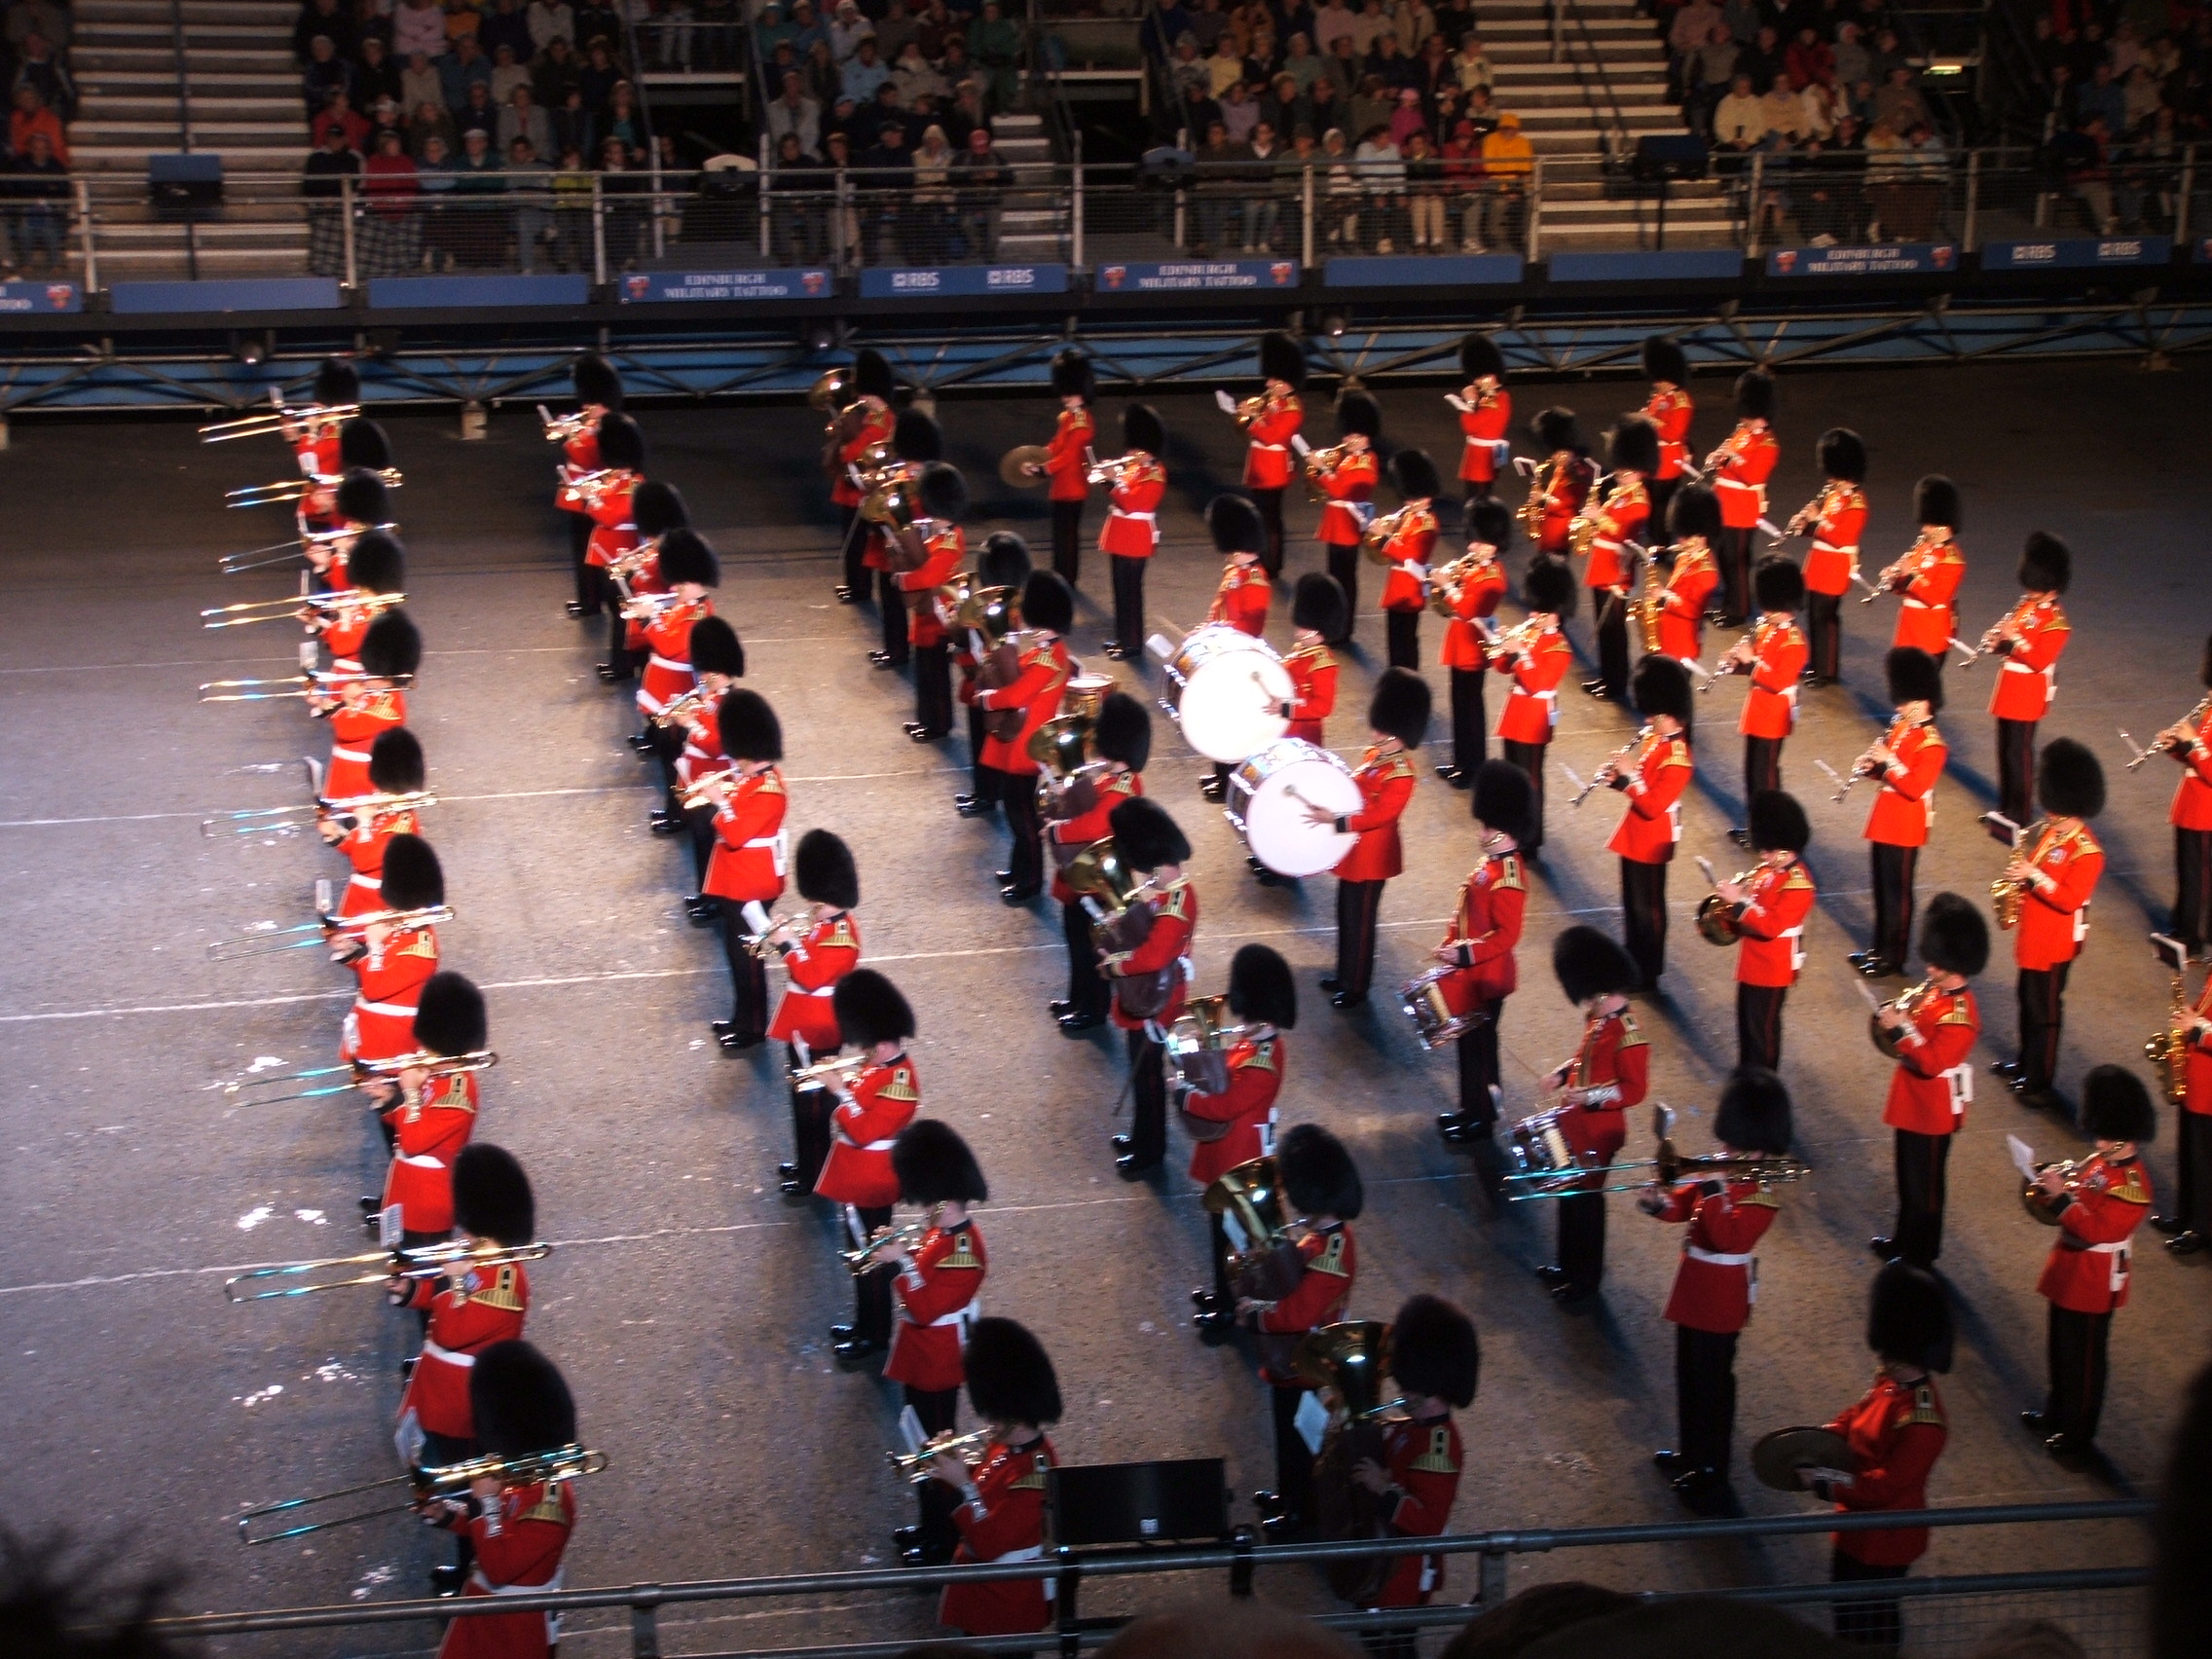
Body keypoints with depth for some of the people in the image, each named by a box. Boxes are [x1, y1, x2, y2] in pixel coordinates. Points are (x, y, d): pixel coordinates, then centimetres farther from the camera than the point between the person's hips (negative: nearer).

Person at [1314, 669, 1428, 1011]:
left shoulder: (1402, 774, -23)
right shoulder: (1374, 755, 4)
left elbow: (1380, 815, -28)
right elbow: (1352, 790, 16)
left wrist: (1336, 820, -33)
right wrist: (1327, 805, 1)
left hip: (1371, 857, -9)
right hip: (1353, 851, 9)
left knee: (1360, 921, 4)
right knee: (1346, 915, 21)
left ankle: (1356, 988, 17)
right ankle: (1344, 975, 37)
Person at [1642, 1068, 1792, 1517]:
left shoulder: (1759, 1196, -21)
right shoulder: (1718, 1173, 4)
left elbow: (1730, 1237, -35)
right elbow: (1685, 1205, 9)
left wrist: (1715, 1194, -39)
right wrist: (1661, 1204, -11)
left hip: (1721, 1303, -9)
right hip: (1694, 1294, 9)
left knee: (1712, 1385, 0)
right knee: (1690, 1376, 21)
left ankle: (1710, 1475, 10)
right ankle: (1692, 1454, 36)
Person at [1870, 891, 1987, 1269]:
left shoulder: (1960, 1014, -25)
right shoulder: (1931, 991, 2)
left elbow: (1933, 1062, -30)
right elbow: (1914, 1036, 12)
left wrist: (1901, 1029, -30)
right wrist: (1890, 1018, -7)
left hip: (1932, 1112, -9)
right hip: (1912, 1103, 9)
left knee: (1925, 1184, 6)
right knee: (1908, 1177, 21)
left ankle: (1920, 1254, 19)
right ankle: (1905, 1240, 36)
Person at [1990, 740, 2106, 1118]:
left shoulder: (2086, 852, -23)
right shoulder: (2048, 832, 3)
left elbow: (2070, 899, -26)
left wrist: (2033, 875, -30)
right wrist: (2017, 874, -2)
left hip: (2054, 943, -9)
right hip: (2033, 935, 9)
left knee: (2045, 1010, 2)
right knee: (2029, 1001, 22)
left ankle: (2041, 1084, 12)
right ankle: (2026, 1065, 39)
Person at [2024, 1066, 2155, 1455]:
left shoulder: (2131, 1185, -25)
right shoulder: (2102, 1162, 3)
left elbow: (2094, 1229, -31)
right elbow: (2083, 1202, 12)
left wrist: (2060, 1196, -32)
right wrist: (2057, 1184, -8)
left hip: (2093, 1283, -9)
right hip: (2070, 1273, 9)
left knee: (2084, 1357, 6)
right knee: (2062, 1349, 22)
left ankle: (2077, 1433, 19)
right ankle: (2057, 1413, 39)